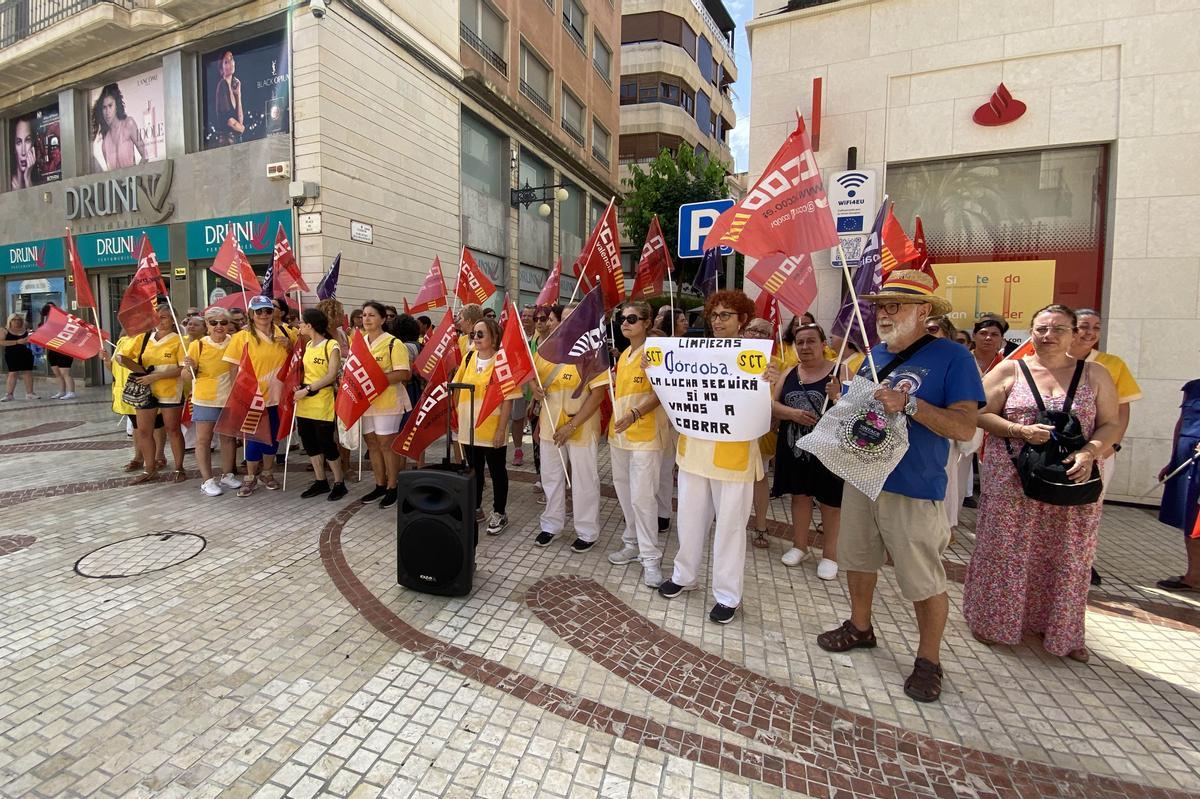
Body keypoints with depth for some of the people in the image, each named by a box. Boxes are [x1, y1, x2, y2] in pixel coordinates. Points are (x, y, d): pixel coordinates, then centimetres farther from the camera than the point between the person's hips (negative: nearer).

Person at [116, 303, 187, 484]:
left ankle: (178, 468, 16)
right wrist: (140, 371, -10)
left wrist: (155, 376, -20)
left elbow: (182, 368, -15)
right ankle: (150, 469, 22)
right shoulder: (143, 338, 6)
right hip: (145, 390, 5)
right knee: (143, 431, 9)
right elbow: (121, 356, 8)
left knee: (172, 430, 6)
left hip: (170, 392, -5)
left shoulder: (178, 341, -7)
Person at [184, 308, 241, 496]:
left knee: (229, 438, 11)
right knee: (203, 439, 2)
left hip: (230, 398, 2)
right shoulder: (198, 345, -7)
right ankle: (207, 480, 10)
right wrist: (189, 367, -23)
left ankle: (227, 474, 25)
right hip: (205, 399, -2)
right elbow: (186, 376, -3)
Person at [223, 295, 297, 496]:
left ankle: (267, 473, 30)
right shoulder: (242, 337, -5)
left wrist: (289, 346, -7)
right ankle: (250, 478, 20)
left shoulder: (284, 333, 2)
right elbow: (235, 370, -3)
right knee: (255, 438, 3)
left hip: (277, 396, 3)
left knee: (273, 436, 13)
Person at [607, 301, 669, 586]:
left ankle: (651, 557, 6)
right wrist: (612, 428, 18)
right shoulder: (623, 355, 14)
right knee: (625, 493, 15)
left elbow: (659, 393, -19)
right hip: (620, 435, 8)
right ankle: (633, 544, 30)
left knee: (642, 496, -6)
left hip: (645, 436, -8)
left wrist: (635, 414, -31)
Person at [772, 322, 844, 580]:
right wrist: (792, 413, -16)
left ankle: (830, 555, 22)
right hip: (794, 446, 4)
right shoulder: (790, 373, 7)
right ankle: (800, 546, 31)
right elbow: (772, 405, 3)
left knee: (830, 501, 7)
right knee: (799, 495, 15)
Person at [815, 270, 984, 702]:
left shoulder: (951, 357, -10)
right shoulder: (874, 355, 8)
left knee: (925, 581, 6)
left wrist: (909, 404, -29)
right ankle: (859, 627, 41)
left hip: (913, 491, -6)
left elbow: (965, 427, -18)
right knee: (857, 559, 19)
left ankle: (928, 659, 28)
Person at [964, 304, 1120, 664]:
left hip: (1072, 486, 2)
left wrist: (1090, 451, -14)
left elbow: (1112, 425, 5)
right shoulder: (1009, 370, 3)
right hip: (1011, 482, -2)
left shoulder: (1094, 374, 8)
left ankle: (1063, 633, 28)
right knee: (1005, 554, 5)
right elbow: (981, 414, -1)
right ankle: (993, 621, 22)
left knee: (1067, 559, 10)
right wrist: (1021, 431, -16)